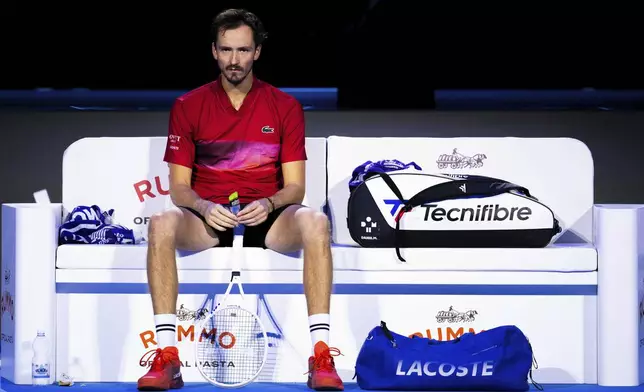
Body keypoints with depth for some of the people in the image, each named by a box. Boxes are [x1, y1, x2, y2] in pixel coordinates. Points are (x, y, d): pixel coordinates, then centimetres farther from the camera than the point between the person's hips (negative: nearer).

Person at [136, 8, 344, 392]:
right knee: (161, 225, -34)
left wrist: (269, 204, -21)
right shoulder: (188, 107, 5)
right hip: (208, 217, 0)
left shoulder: (285, 107, 5)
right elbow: (179, 185, 2)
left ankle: (321, 355, -34)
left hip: (267, 217, 0)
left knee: (315, 223, -34)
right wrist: (205, 207, -21)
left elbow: (295, 186, 1)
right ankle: (167, 357, -33)